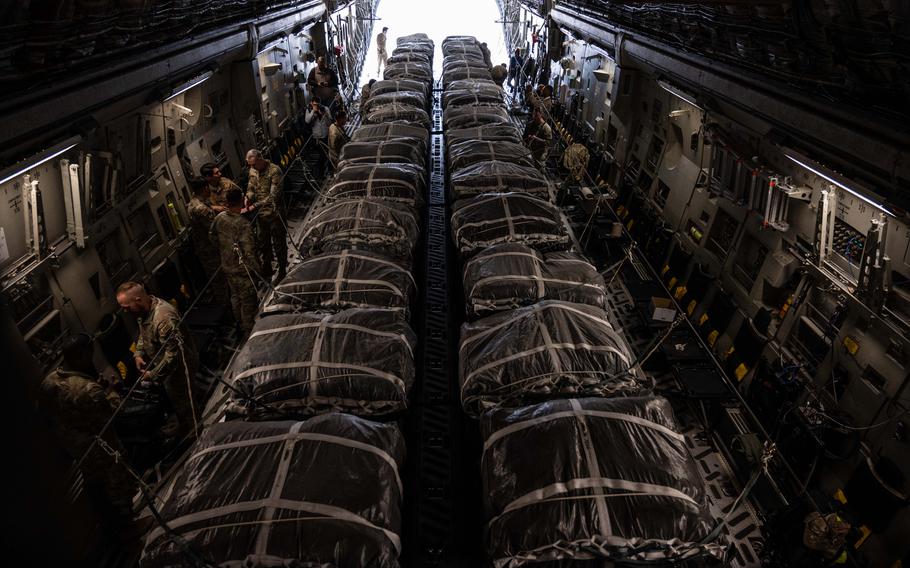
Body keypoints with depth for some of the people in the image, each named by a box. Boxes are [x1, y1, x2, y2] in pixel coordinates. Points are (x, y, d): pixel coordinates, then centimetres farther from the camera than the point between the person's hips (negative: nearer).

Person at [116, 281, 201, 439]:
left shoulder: (163, 318, -38)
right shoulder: (144, 310, -6)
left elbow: (173, 353, -34)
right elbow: (143, 334, 14)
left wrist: (154, 374, -28)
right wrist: (138, 353, -1)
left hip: (179, 366, -9)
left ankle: (190, 430, 35)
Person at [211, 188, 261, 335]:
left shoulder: (219, 218, -7)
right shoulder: (243, 224, -29)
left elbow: (213, 236, 8)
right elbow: (248, 251, -29)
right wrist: (256, 268, -17)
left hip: (227, 267, 7)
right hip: (242, 269, -7)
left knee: (235, 296, 25)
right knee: (248, 301, 11)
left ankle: (240, 326, 42)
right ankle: (248, 331, 25)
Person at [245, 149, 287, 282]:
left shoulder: (274, 171, -21)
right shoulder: (252, 171, 2)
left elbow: (273, 196, -26)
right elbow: (251, 189, 8)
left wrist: (255, 206, -30)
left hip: (274, 213, -6)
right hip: (260, 214, 7)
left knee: (278, 244, 6)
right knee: (262, 243, 16)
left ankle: (282, 271, 22)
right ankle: (266, 271, 32)